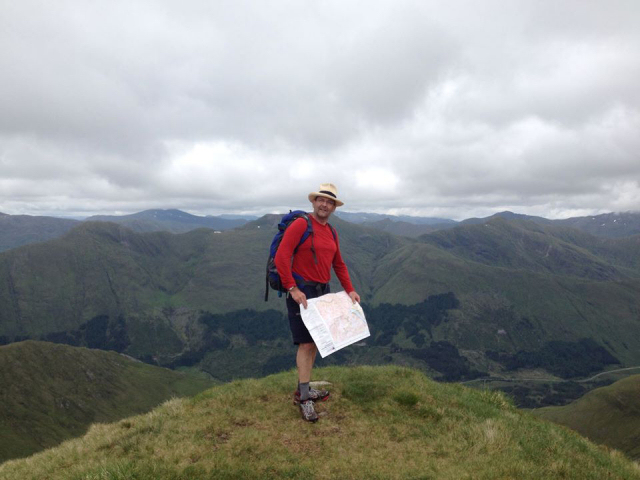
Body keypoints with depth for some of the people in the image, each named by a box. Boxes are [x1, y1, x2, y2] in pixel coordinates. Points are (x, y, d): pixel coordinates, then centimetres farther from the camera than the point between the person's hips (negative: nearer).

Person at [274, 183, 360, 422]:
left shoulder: (332, 232, 12)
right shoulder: (300, 225, -12)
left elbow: (338, 264, 19)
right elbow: (281, 257, -19)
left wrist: (350, 290, 10)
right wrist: (293, 289, -22)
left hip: (322, 292, 8)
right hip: (301, 291, -8)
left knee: (315, 342, 14)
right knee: (306, 343, -6)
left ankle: (303, 389, 28)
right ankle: (304, 397, 4)